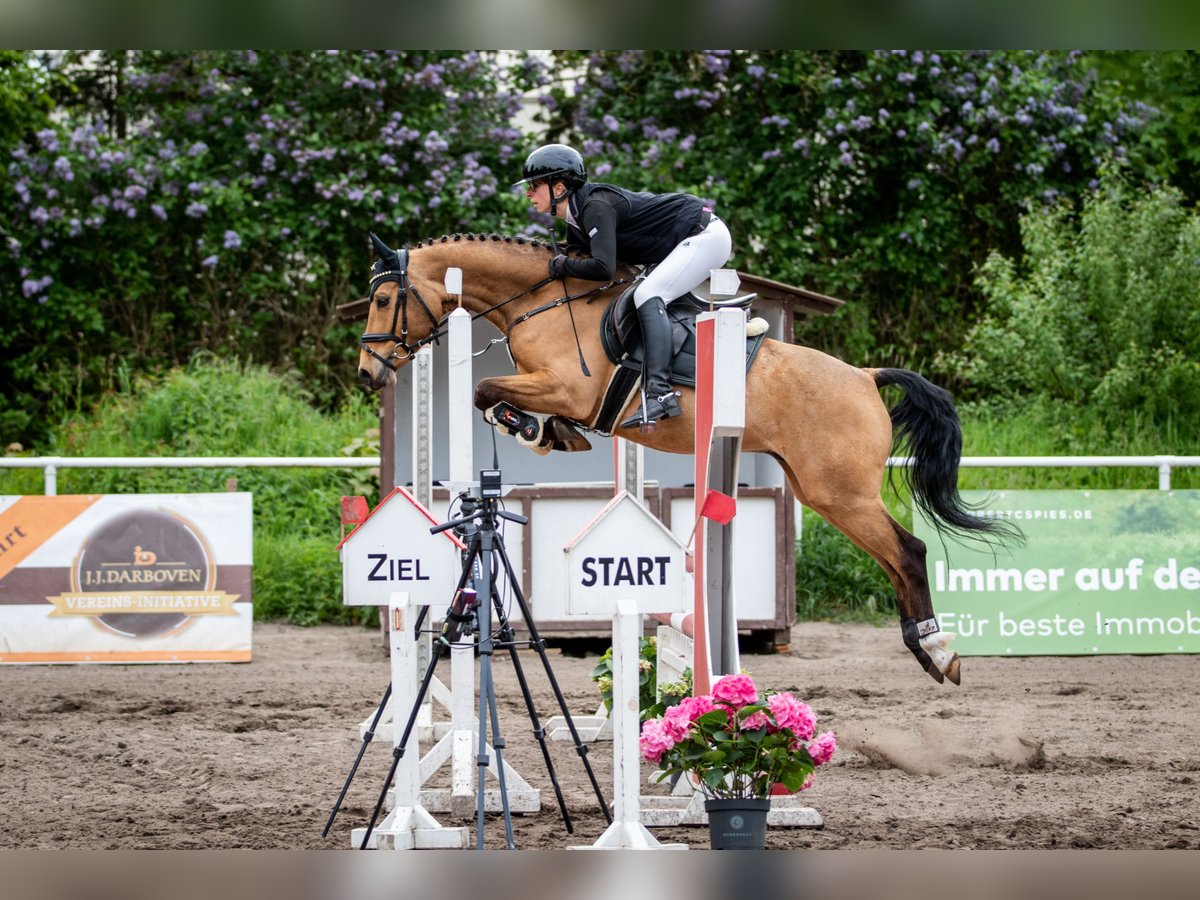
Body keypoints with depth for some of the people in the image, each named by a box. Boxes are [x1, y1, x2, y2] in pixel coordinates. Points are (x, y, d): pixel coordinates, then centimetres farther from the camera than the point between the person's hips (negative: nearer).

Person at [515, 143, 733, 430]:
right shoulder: (576, 219, 8)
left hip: (705, 236, -11)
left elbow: (602, 268, -34)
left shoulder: (595, 207, -24)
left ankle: (660, 392, -35)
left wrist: (563, 266, -19)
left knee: (647, 295, -24)